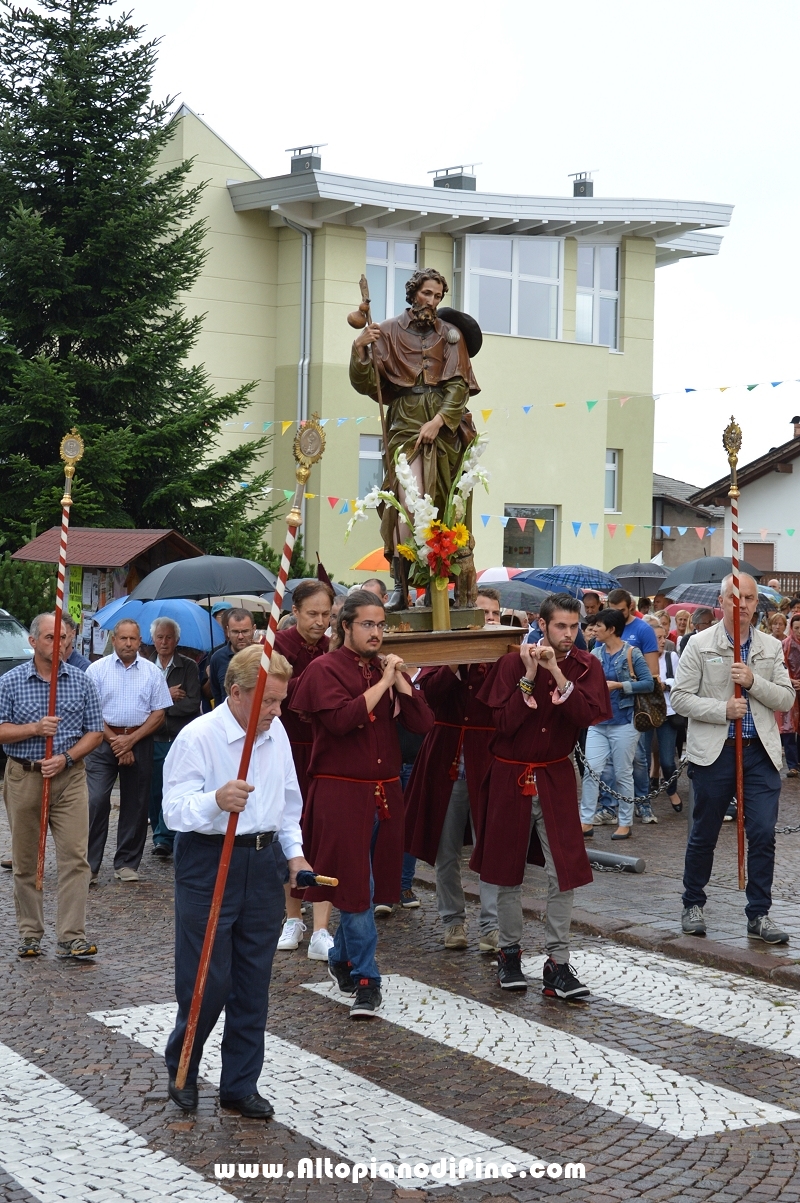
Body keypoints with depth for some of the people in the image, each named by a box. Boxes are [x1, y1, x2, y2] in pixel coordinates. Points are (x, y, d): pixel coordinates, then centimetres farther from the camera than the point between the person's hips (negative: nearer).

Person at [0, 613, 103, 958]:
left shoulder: (81, 681, 4)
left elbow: (95, 733, 4)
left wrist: (66, 757, -11)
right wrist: (35, 729, -17)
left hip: (69, 777, 0)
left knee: (74, 858, -8)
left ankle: (71, 938, -7)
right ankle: (30, 935, 18)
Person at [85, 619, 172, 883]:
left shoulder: (152, 673, 5)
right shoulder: (97, 669, 2)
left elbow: (158, 714, 2)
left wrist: (130, 740, -9)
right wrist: (114, 741, -10)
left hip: (139, 742, 2)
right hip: (103, 741, -2)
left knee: (135, 806, 5)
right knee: (95, 802, -9)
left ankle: (127, 864, 15)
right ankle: (89, 864, -5)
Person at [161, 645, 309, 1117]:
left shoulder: (276, 732, 7)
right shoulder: (198, 737, -14)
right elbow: (175, 809, -21)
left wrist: (294, 852, 10)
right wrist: (216, 801, -39)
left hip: (264, 863, 6)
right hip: (209, 864, -6)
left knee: (253, 984, 9)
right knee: (207, 980, -1)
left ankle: (241, 1085, 21)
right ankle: (181, 1068, 24)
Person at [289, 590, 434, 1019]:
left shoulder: (386, 667, 12)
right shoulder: (326, 670, -5)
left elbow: (422, 723, 4)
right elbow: (341, 719, -23)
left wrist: (399, 680, -6)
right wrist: (381, 685, -16)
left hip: (384, 793, 6)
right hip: (341, 793, -6)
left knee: (363, 886, 13)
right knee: (356, 887, -5)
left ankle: (340, 960, 31)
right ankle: (366, 980, 1)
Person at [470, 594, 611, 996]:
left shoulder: (585, 666, -1)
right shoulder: (512, 663, -5)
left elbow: (586, 715, -17)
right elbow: (504, 722, -14)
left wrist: (557, 673, -24)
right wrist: (529, 677, -20)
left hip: (555, 779, 1)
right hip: (510, 778, 0)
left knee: (564, 872, -6)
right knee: (508, 871, 9)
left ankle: (557, 964, 0)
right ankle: (508, 953, 25)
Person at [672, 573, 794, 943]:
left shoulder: (771, 648, 8)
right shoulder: (700, 644, 0)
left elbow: (787, 698, 3)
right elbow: (680, 697, -4)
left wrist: (754, 682, -13)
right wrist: (722, 710, -16)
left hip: (759, 751, 2)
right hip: (714, 751, -2)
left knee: (763, 835, -4)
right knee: (703, 835, 9)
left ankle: (759, 915, 6)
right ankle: (693, 906, 26)